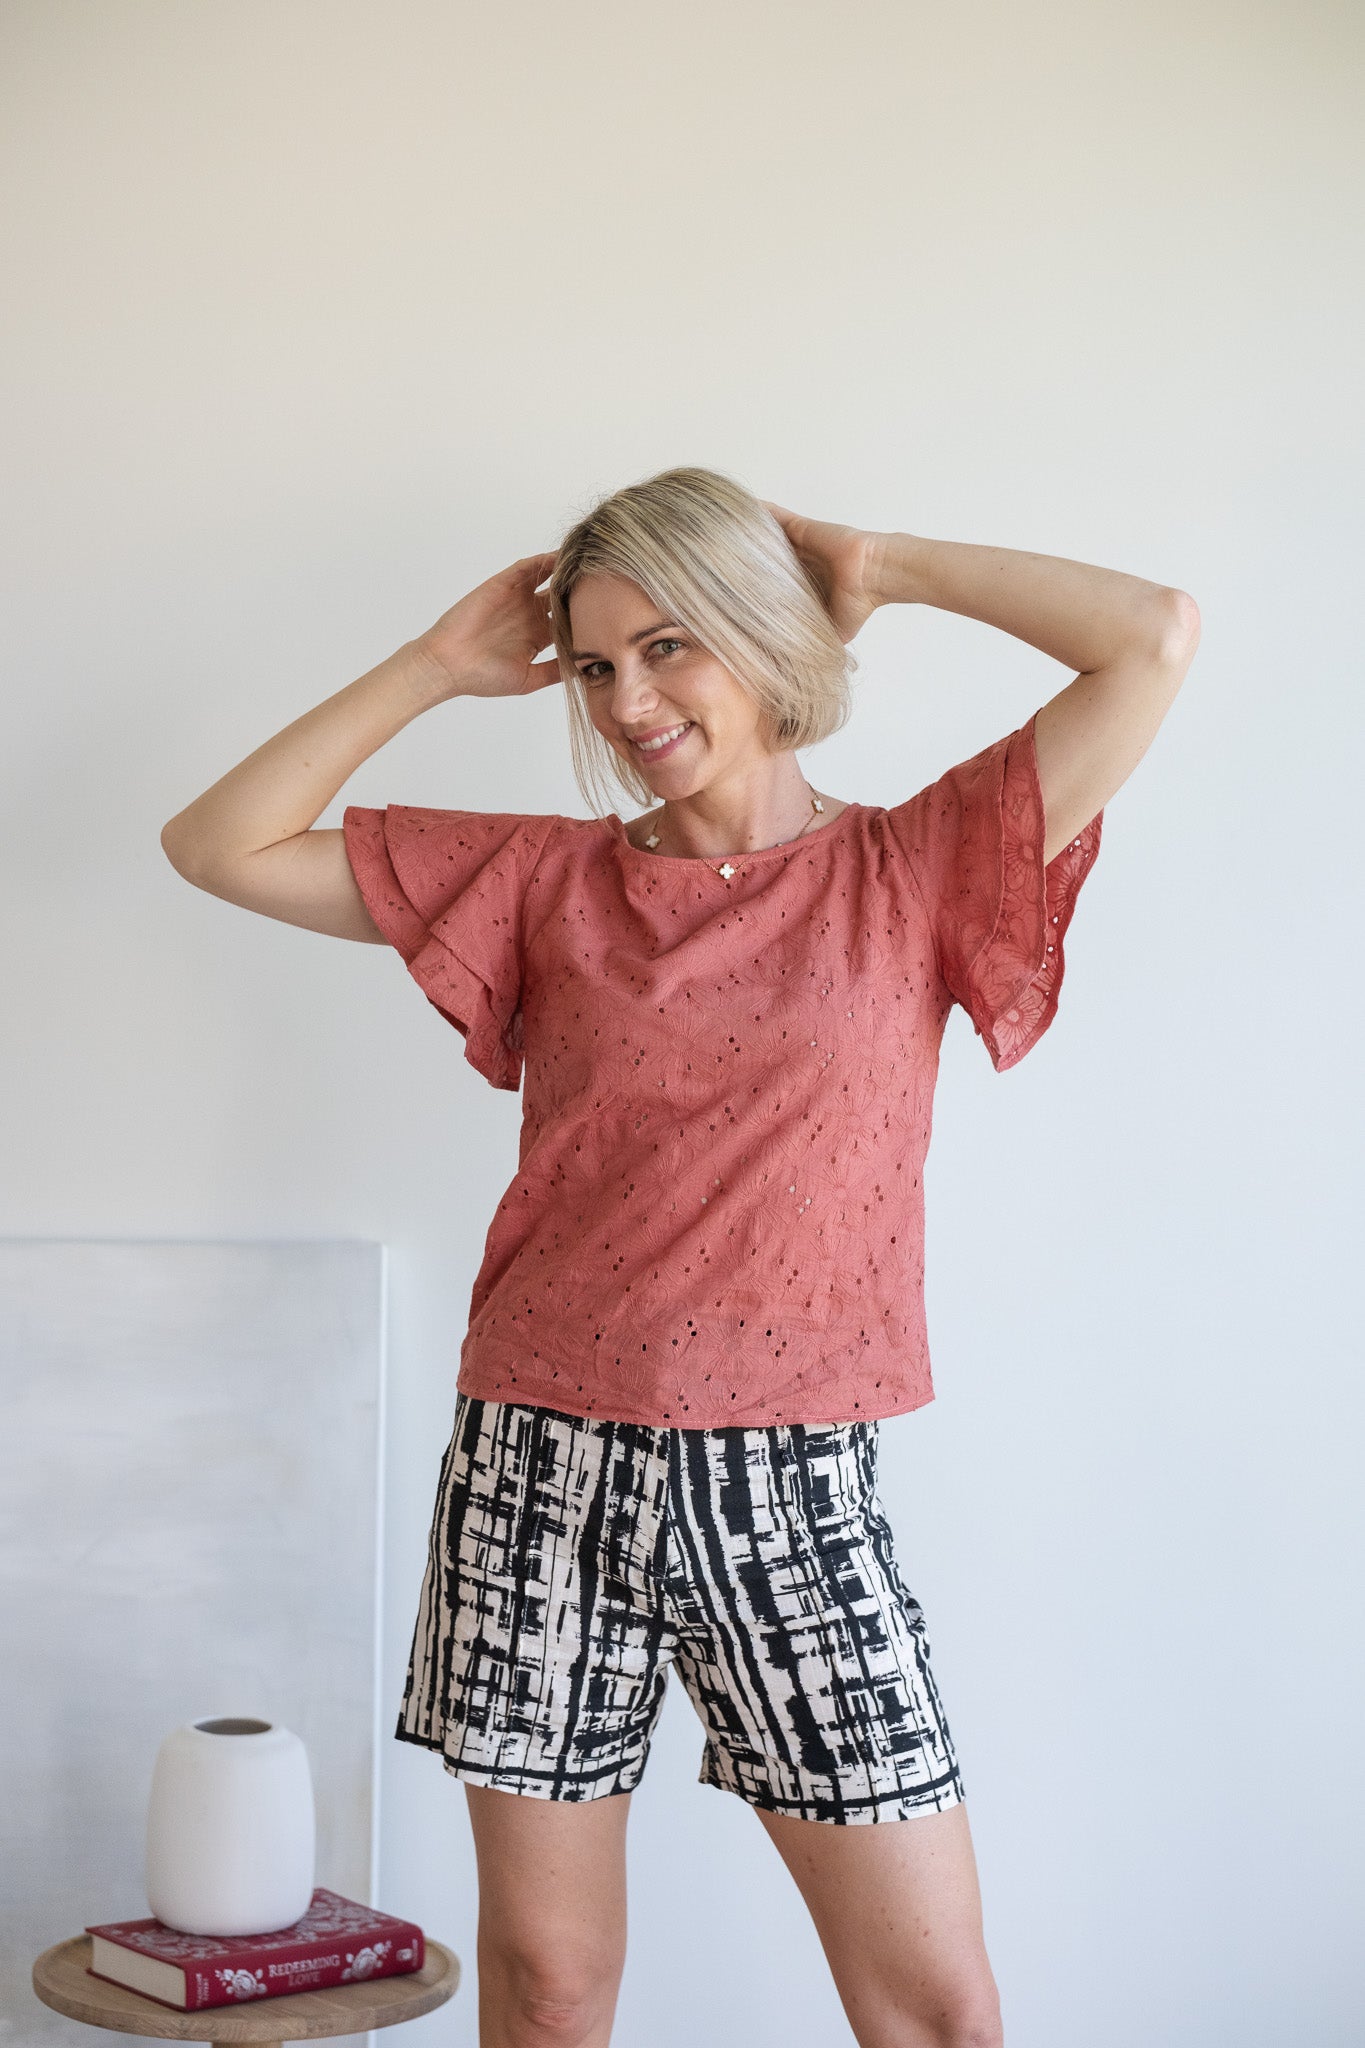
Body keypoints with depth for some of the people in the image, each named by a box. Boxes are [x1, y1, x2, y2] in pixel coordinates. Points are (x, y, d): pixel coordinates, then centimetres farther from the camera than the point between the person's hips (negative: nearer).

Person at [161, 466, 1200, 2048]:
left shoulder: (910, 871, 2)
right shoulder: (545, 878, 7)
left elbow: (1154, 638, -8)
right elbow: (220, 845, 6)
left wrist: (878, 568, 2)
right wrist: (442, 665, 4)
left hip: (790, 1488, -1)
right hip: (544, 1462, 2)